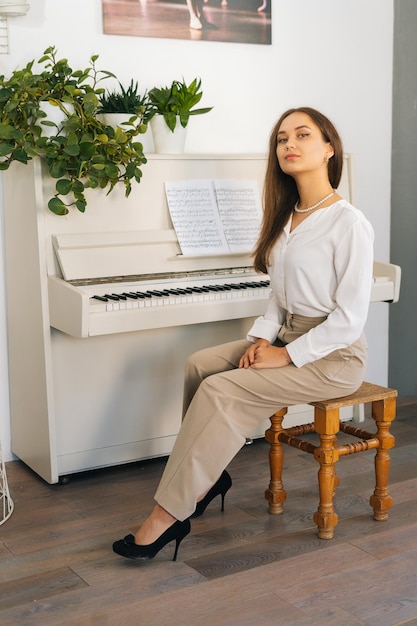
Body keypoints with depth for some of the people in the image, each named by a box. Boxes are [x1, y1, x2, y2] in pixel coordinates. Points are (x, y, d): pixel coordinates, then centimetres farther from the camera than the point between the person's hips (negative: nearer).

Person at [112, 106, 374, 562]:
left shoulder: (349, 224, -17)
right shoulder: (288, 216, 10)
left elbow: (350, 318, -19)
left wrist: (287, 356, -17)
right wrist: (262, 338, -4)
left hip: (332, 356, -8)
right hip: (288, 337, 8)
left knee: (220, 392, -21)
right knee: (199, 365, -7)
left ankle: (168, 516, -14)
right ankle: (208, 474, 5)